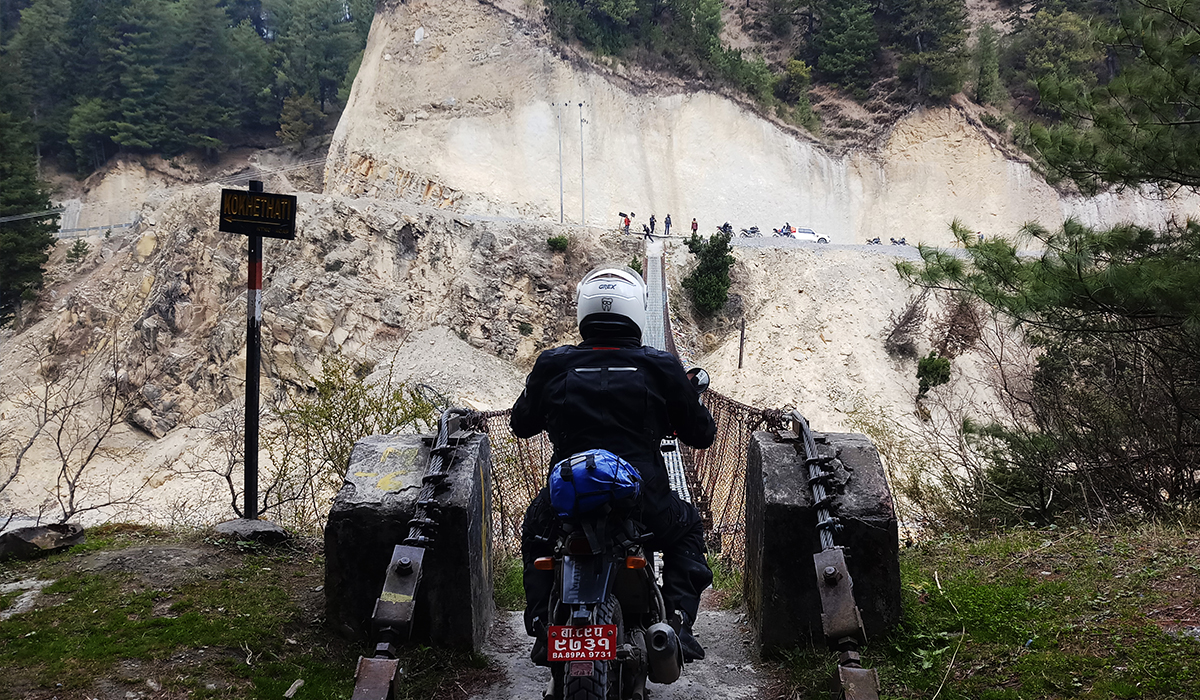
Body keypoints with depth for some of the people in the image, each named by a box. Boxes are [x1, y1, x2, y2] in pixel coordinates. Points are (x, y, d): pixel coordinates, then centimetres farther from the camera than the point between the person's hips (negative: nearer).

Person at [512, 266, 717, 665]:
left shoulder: (552, 365, 2)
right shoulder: (661, 367, -1)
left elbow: (521, 424, 17)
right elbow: (701, 434, 9)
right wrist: (686, 400, 30)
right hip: (644, 504, -1)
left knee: (535, 535, 36)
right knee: (687, 531, 32)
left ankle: (542, 625, 22)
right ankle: (677, 620, 14)